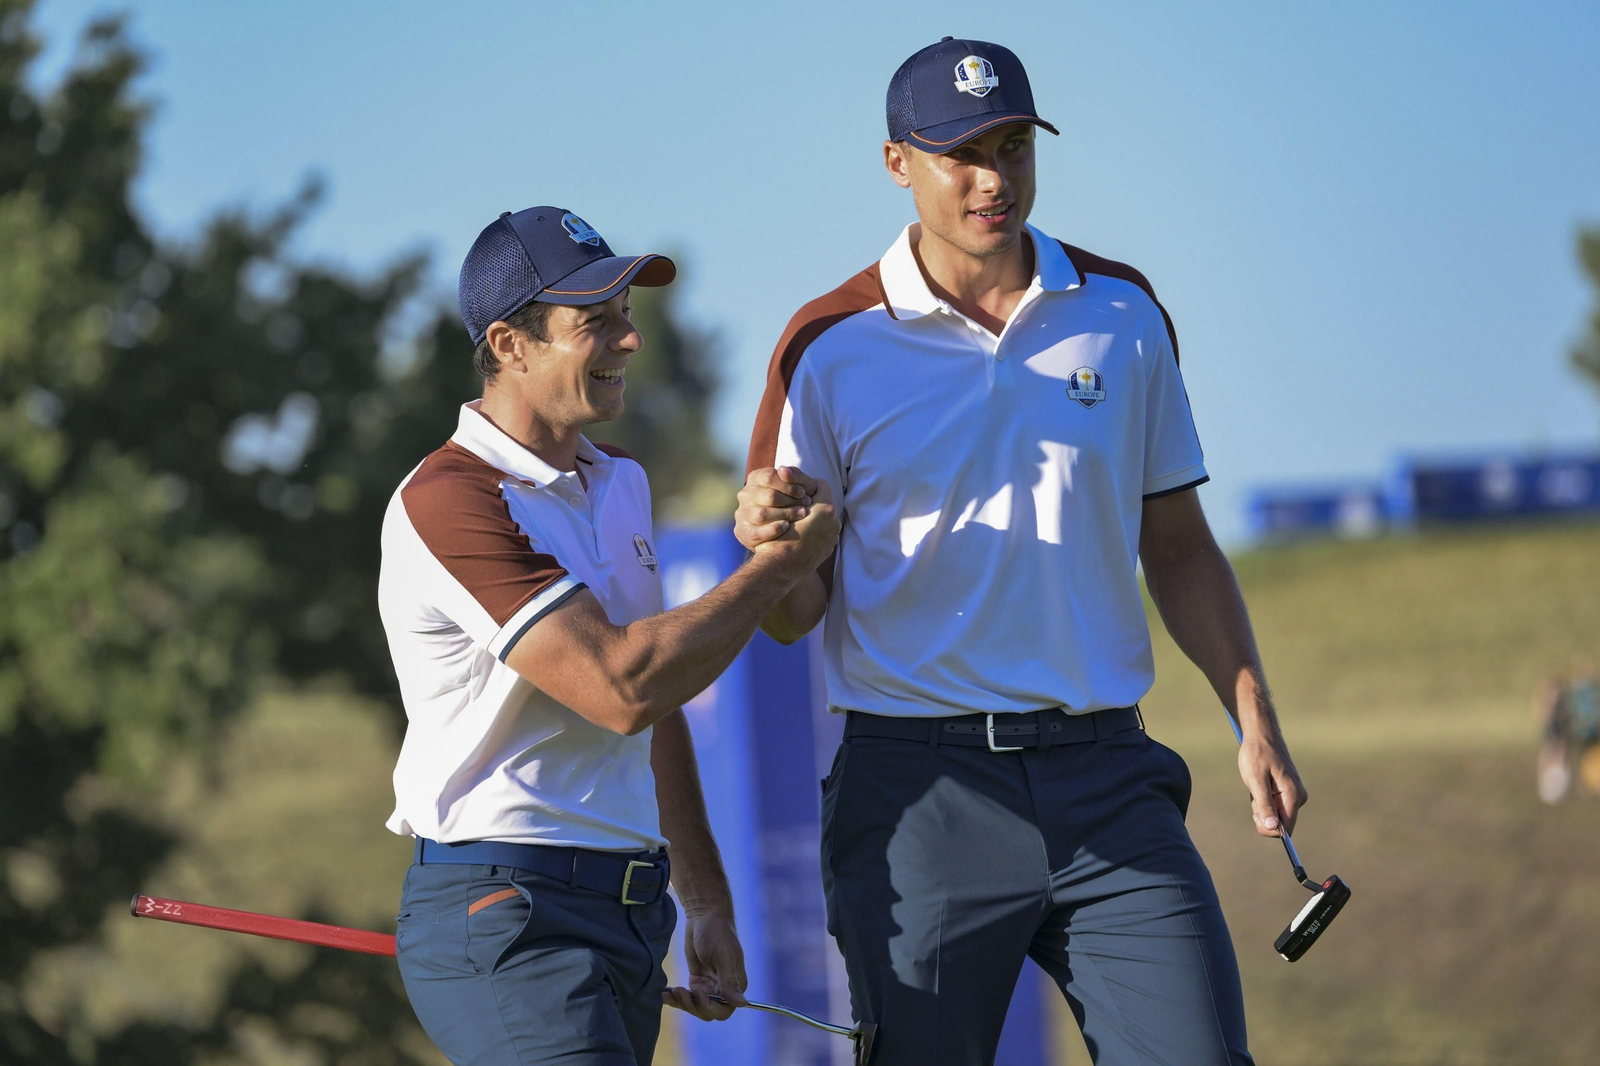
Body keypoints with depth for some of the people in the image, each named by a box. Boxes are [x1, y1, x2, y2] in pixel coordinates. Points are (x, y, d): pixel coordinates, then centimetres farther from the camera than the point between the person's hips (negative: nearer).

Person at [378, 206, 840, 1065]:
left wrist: (705, 902, 23)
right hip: (502, 917, -9)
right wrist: (782, 564, -10)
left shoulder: (619, 482, 17)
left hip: (631, 912, 9)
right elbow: (622, 689, -21)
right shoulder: (446, 501, -14)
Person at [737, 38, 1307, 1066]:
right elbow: (793, 614, 2)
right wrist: (767, 540, -21)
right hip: (919, 785, -2)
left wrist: (1256, 722, 8)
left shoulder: (1124, 315, 9)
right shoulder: (833, 347, 0)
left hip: (1106, 779, 2)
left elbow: (1179, 546, 17)